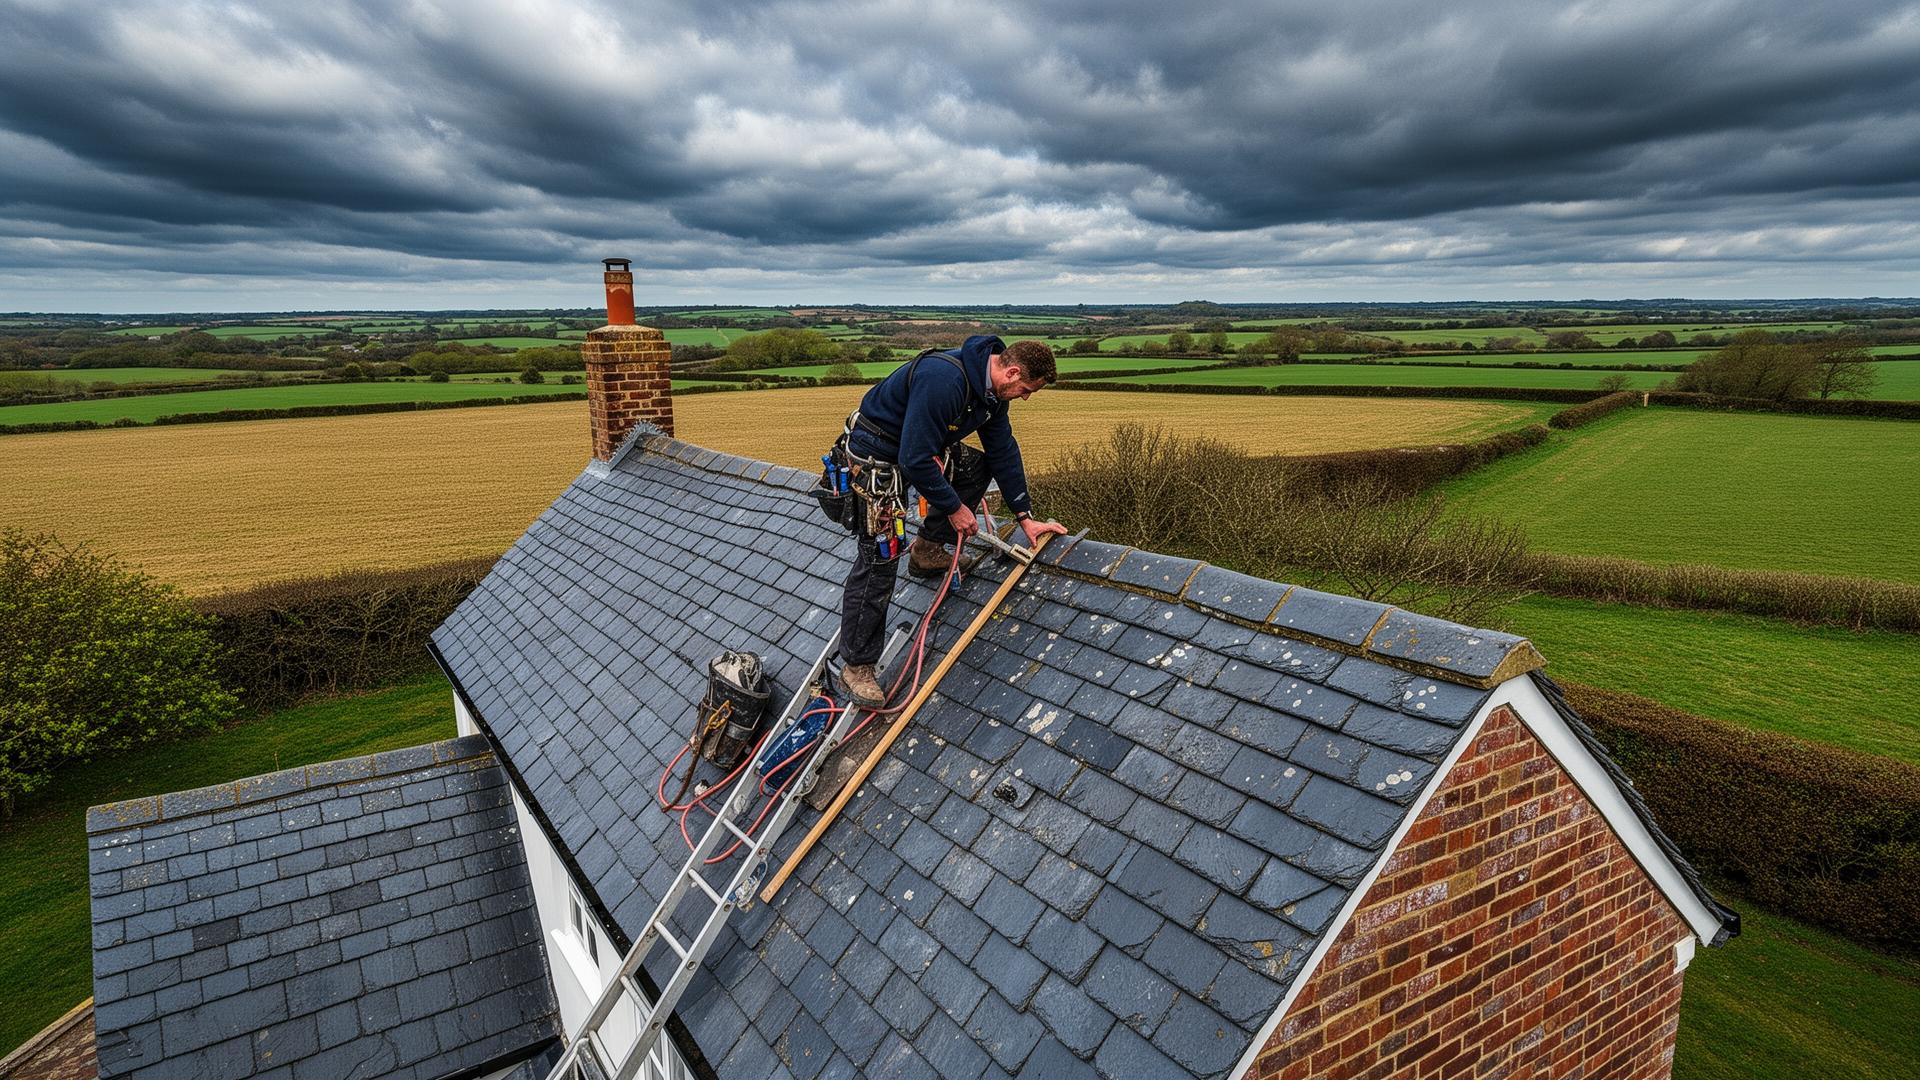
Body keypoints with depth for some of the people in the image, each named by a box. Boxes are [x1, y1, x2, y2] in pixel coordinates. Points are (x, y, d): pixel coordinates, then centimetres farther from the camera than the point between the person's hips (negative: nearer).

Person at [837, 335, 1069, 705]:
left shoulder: (991, 388, -3)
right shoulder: (944, 380, -34)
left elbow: (1004, 450, 5)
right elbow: (915, 460, -32)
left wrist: (1025, 518, 5)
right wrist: (954, 507, -19)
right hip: (875, 455, -9)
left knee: (979, 466, 2)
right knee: (879, 562, -8)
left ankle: (926, 551, 12)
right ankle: (855, 667, 3)